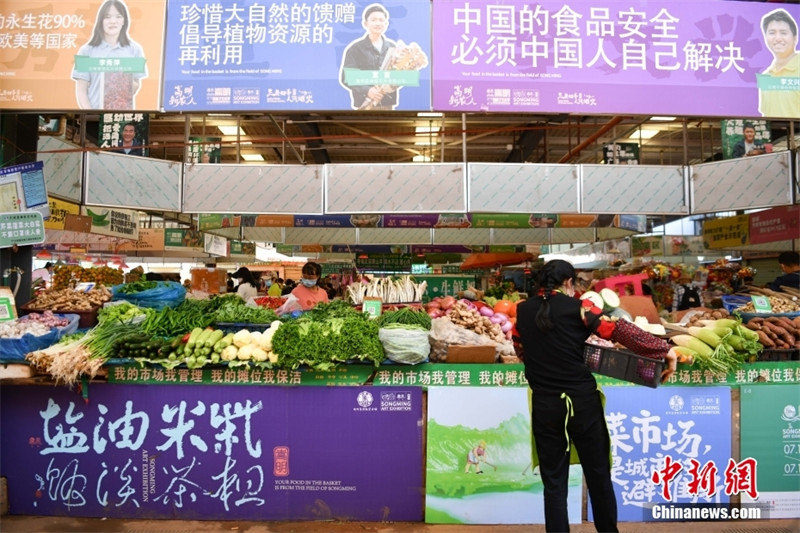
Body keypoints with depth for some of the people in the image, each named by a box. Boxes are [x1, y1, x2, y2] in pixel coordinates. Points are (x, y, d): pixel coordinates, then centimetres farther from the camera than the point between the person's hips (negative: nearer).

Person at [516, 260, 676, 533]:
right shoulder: (577, 307, -6)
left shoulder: (522, 311, 4)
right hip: (582, 400, -2)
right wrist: (665, 349, -6)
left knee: (554, 483, 11)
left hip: (545, 405, 2)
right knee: (598, 476, 16)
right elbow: (620, 330, -12)